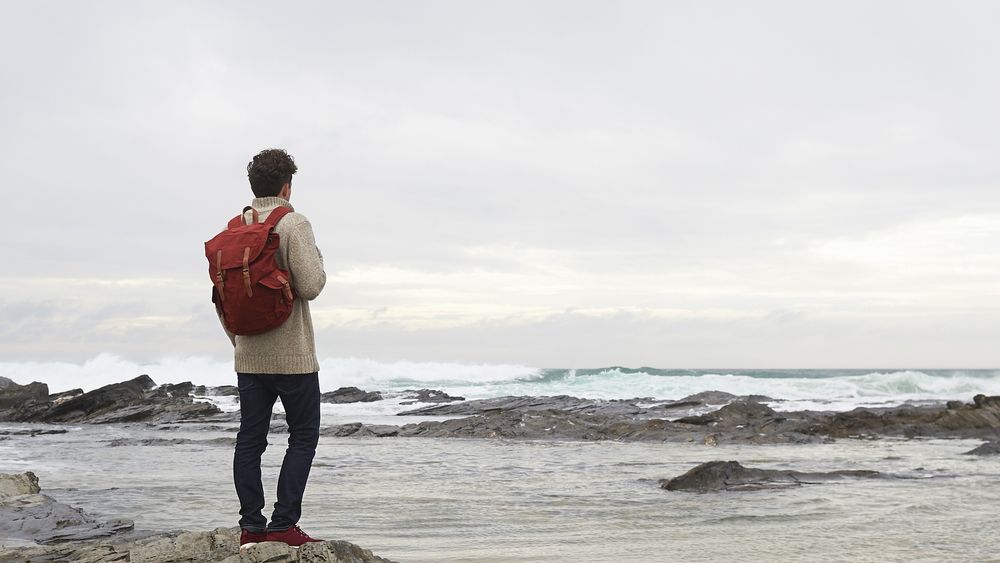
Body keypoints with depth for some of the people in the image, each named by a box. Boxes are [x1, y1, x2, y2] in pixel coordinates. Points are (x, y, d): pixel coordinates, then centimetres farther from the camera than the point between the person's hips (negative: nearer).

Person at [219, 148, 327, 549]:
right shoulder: (294, 224, -11)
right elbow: (310, 286, -20)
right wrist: (318, 264, 1)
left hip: (249, 356, 6)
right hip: (293, 355, -6)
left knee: (250, 438, 10)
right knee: (303, 436, 4)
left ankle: (250, 526, 13)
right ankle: (283, 525, 0)